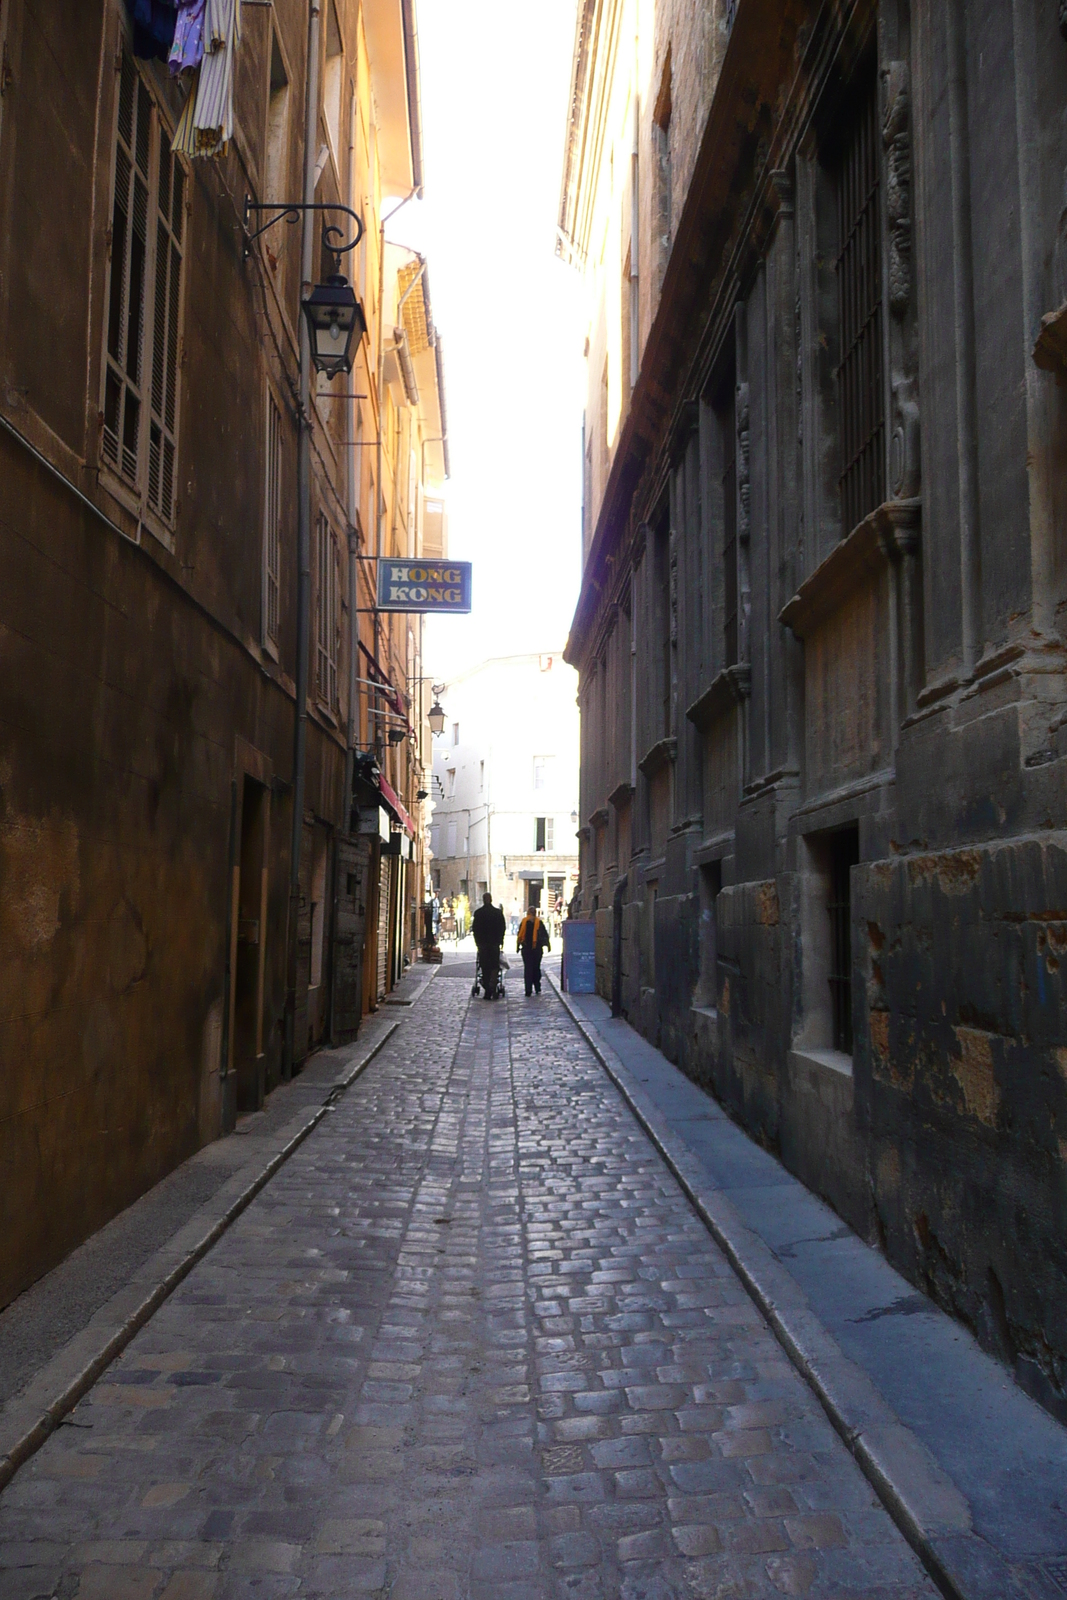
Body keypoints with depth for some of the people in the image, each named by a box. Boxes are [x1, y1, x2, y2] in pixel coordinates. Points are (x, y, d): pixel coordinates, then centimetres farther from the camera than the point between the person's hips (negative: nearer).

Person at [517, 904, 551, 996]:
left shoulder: (524, 921, -2)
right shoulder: (539, 922, -1)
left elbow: (520, 935, -2)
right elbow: (545, 935, 1)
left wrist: (518, 946, 4)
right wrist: (548, 945, 9)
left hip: (526, 949, -1)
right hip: (537, 949, 1)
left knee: (527, 969, 1)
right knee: (536, 968, 14)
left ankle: (528, 990, -6)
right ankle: (537, 988, 14)